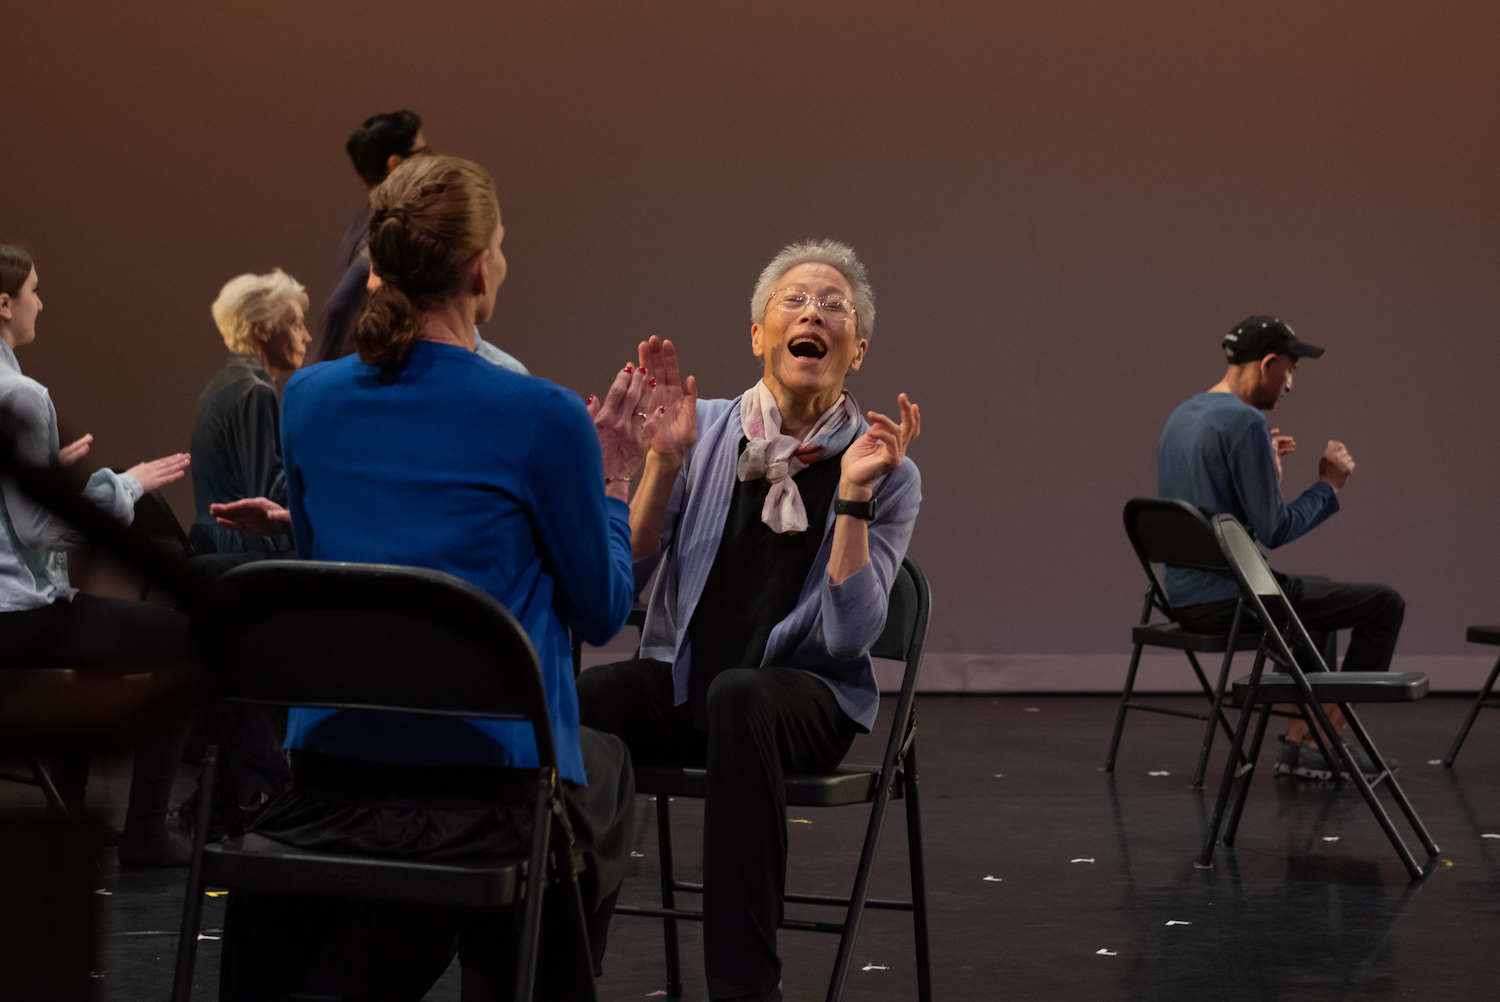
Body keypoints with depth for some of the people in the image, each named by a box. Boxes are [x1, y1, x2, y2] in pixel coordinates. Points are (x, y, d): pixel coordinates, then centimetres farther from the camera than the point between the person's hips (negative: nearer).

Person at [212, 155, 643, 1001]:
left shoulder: (308, 398, 2)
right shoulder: (541, 417, -13)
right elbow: (603, 614, -3)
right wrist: (613, 481, 10)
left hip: (329, 769, 5)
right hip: (487, 782, -5)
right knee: (607, 762, 31)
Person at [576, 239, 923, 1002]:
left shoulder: (885, 471, 1)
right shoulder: (703, 430, 6)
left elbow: (848, 636, -11)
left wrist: (853, 494, -17)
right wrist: (665, 458, -11)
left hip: (809, 695, -2)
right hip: (679, 678, 2)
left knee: (737, 696, -39)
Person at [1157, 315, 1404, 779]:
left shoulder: (1181, 416, 12)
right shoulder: (1245, 422, -17)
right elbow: (1274, 531, -19)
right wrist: (1328, 485, -6)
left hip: (1187, 597, 10)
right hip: (1231, 597, -10)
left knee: (1318, 591, 33)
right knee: (1384, 605, 0)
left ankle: (1301, 736, 28)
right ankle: (1319, 744, 3)